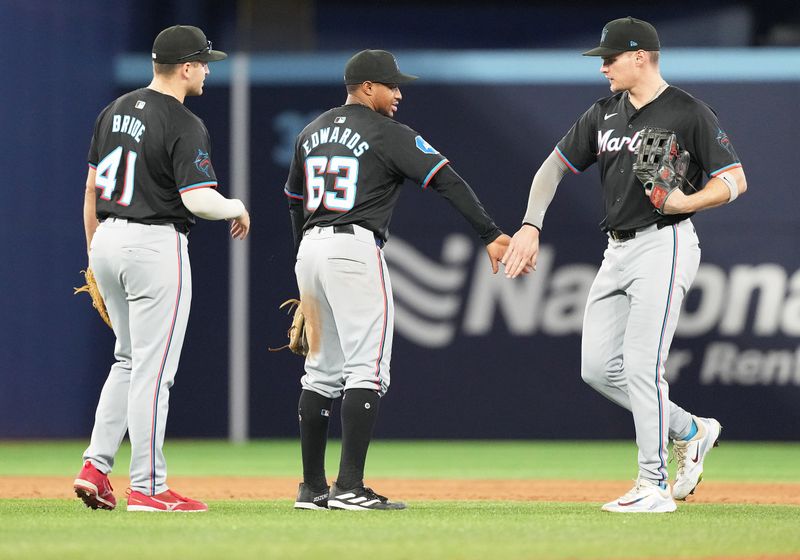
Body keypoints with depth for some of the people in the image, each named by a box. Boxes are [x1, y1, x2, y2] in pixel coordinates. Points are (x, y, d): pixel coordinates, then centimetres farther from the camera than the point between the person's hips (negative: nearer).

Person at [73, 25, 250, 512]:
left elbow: (92, 188, 14)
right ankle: (147, 488, 0)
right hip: (156, 247, -8)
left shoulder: (116, 111, 10)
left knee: (130, 361, 19)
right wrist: (237, 209, 0)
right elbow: (197, 199, -21)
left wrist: (94, 255, 22)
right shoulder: (185, 126, -14)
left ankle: (95, 468, 10)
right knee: (153, 370, -3)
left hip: (109, 239, 8)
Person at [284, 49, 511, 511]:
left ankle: (313, 488, 14)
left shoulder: (312, 134, 17)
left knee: (322, 369, 14)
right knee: (367, 369, -8)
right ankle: (350, 487, -16)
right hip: (356, 249, -8)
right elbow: (446, 181, -11)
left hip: (311, 249, 8)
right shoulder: (387, 134, -5)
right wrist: (490, 234, -13)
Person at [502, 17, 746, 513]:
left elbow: (735, 180, -8)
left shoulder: (689, 113, -8)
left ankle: (654, 487, -9)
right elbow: (556, 166, 15)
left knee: (641, 365, -14)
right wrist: (530, 226, 3)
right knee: (598, 368, 5)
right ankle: (690, 431, 21)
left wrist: (686, 202, -25)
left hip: (664, 244, -8)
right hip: (618, 250, 8)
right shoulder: (604, 114, 12)